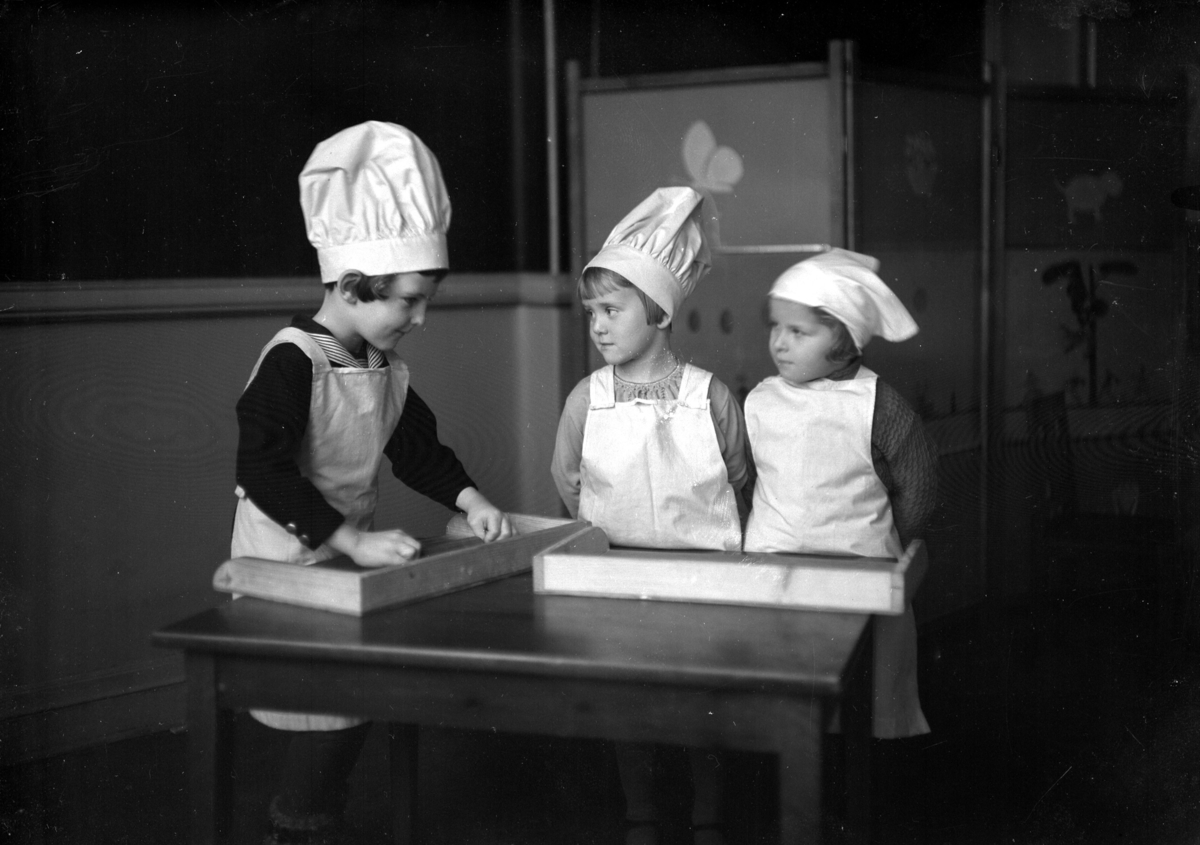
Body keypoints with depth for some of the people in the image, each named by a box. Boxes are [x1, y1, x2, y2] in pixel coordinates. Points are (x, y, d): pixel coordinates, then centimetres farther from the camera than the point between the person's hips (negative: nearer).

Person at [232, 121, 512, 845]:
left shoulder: (387, 371, 5)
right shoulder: (293, 363, -20)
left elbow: (418, 447, 17)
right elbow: (265, 473, -26)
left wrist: (468, 498, 0)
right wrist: (354, 540, -29)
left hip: (350, 563, 8)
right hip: (289, 569, -8)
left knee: (351, 717, 15)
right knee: (325, 728, -5)